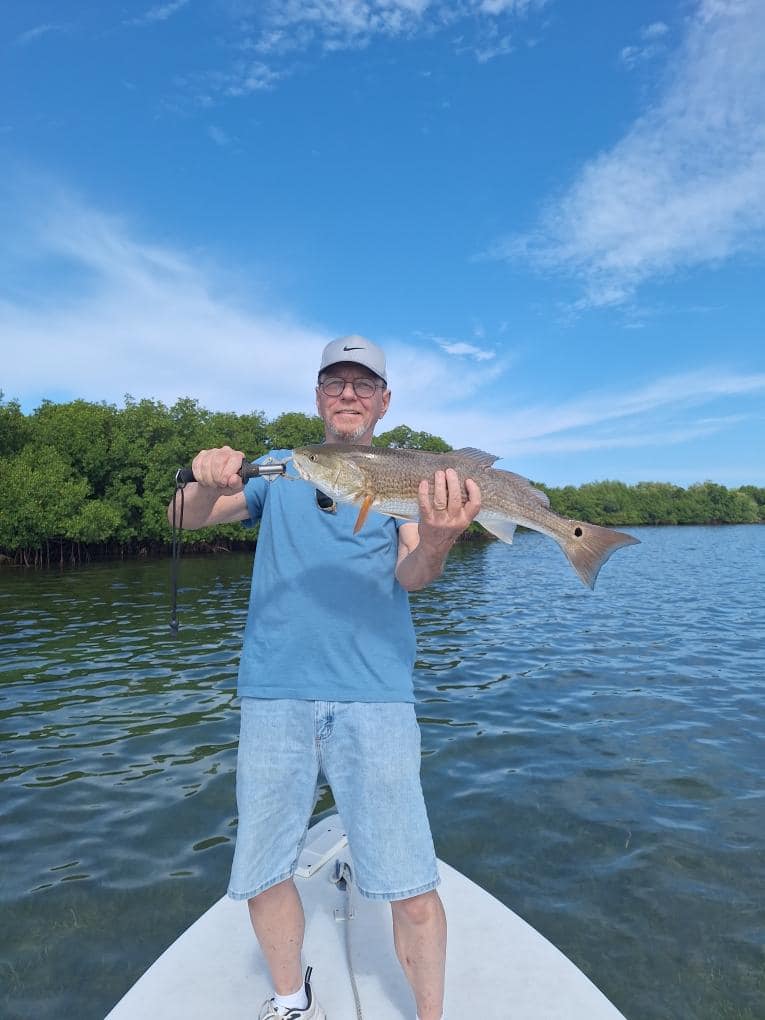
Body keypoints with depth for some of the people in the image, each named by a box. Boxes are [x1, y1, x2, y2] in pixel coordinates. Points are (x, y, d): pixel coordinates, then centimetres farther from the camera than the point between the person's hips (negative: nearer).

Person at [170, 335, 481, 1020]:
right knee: (262, 876, 11)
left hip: (374, 694, -1)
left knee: (412, 890, -3)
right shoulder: (280, 470, 12)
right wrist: (209, 483, -20)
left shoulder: (409, 476, 8)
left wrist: (438, 539, -29)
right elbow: (186, 519, 3)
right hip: (275, 692, 2)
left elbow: (412, 578, -6)